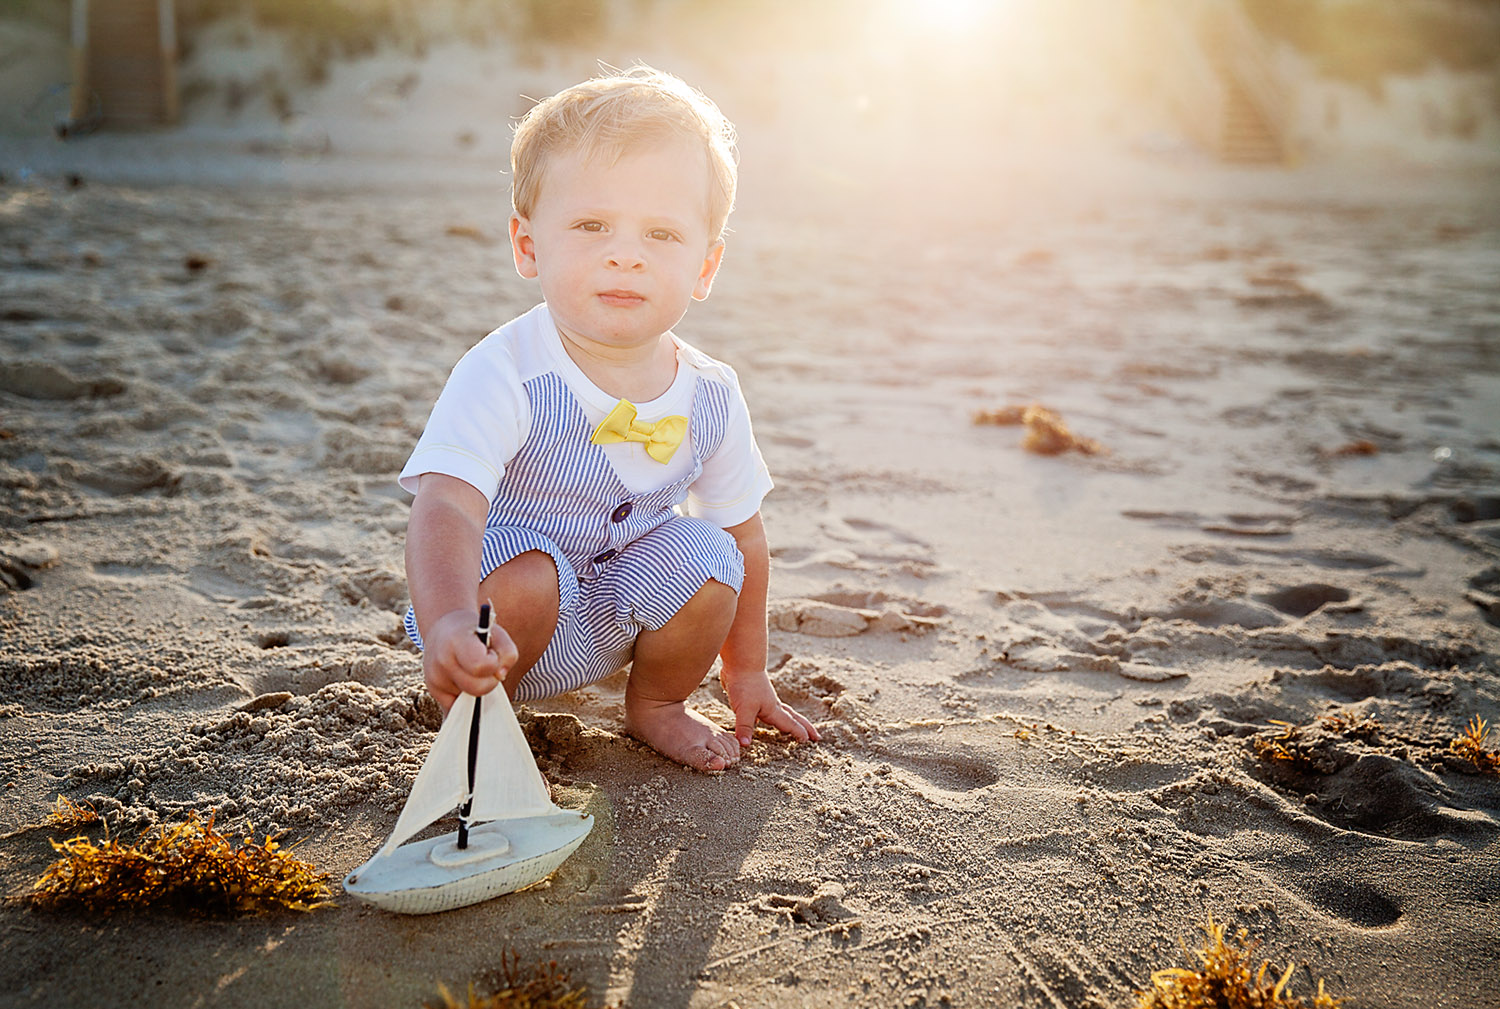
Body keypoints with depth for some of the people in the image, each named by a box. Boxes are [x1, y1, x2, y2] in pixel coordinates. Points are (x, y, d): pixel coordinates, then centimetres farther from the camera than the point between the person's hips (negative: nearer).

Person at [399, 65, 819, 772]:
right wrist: (449, 621, -63)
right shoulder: (503, 376, -28)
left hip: (624, 608, 4)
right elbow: (446, 508, -42)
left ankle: (655, 703, 8)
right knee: (524, 575, -33)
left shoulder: (710, 395, -13)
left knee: (705, 556, -22)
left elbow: (744, 536, 2)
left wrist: (746, 671, 9)